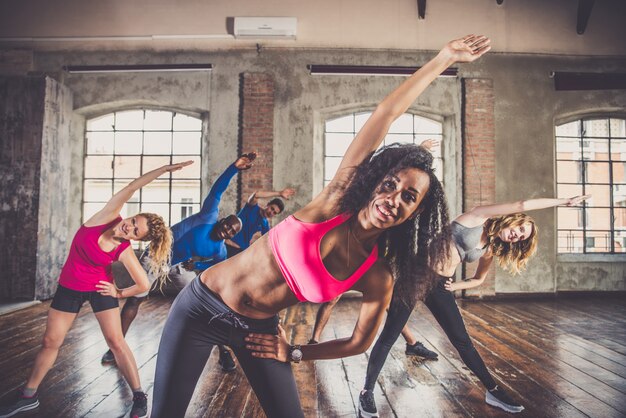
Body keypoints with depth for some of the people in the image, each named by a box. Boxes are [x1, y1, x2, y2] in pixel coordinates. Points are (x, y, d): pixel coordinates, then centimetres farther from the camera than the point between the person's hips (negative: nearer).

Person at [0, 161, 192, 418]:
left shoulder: (125, 252, -20)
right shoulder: (107, 217, -19)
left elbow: (144, 285, -15)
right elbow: (131, 188, -31)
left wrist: (120, 294, -2)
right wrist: (164, 169, -37)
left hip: (99, 288, -2)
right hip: (69, 287, 3)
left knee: (116, 341, -6)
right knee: (50, 341, 10)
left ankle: (139, 397, 5)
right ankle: (28, 396, 31)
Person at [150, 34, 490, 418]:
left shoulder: (377, 279, -13)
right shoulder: (337, 199, -18)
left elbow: (361, 342, 4)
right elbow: (387, 113, -18)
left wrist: (295, 354, 4)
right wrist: (444, 57, -19)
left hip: (257, 329, 2)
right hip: (201, 306, -1)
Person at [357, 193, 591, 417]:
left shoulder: (490, 251, 13)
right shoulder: (479, 218, -4)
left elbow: (478, 280, 26)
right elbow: (523, 205, -9)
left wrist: (455, 286, 7)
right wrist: (564, 201, 1)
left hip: (439, 286, 7)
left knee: (463, 341, 10)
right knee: (389, 336, -3)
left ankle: (493, 392, 27)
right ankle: (367, 392, 9)